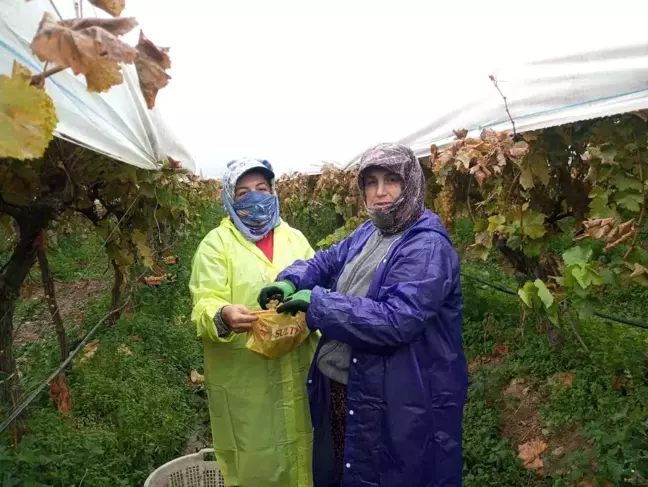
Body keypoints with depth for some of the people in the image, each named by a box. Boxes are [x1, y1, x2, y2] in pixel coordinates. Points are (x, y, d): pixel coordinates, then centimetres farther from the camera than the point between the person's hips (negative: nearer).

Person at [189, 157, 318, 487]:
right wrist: (222, 316, -34)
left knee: (297, 450, 18)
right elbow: (204, 302, -12)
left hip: (295, 372, 4)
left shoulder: (295, 238, 11)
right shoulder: (216, 243, -2)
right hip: (243, 379, -3)